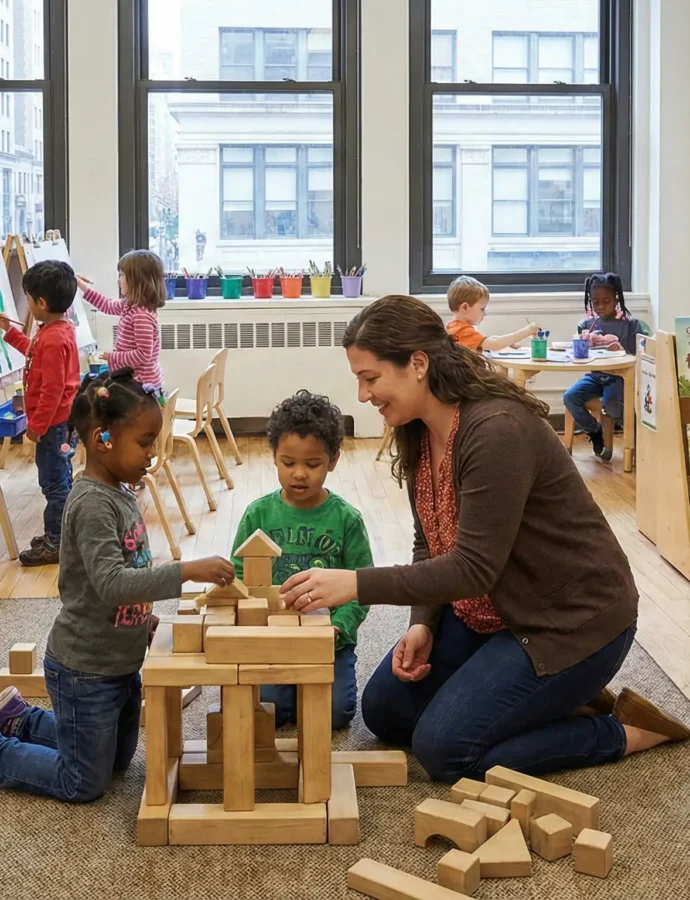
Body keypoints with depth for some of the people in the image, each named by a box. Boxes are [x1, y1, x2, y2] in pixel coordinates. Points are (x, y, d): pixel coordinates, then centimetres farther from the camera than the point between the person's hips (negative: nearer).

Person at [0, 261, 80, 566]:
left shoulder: (53, 339, -25)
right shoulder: (58, 330, 6)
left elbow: (52, 390, -25)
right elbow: (35, 352, 27)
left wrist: (37, 425, -20)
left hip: (52, 423, -10)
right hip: (59, 420, 10)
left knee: (53, 482, -2)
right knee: (60, 479, 18)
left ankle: (55, 544, 6)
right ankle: (60, 534, 29)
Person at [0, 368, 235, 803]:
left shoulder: (120, 494, 3)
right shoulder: (92, 504, -25)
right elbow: (111, 584, -35)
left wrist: (145, 618, 11)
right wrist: (187, 571, -39)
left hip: (121, 663, 9)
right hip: (85, 670, -9)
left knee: (118, 760, 26)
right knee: (84, 784, 6)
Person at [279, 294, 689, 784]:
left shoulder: (499, 430, -29)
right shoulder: (418, 435, -1)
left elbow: (474, 567, -30)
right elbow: (432, 547, 6)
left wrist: (356, 584, -33)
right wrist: (423, 625, -10)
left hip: (573, 620, -9)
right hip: (489, 612, 9)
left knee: (444, 748, -16)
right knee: (384, 710, 7)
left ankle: (623, 731, 1)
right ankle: (552, 699, 16)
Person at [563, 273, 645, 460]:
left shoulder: (631, 325, -1)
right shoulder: (586, 324, 6)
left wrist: (621, 351, -23)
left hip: (619, 376, -4)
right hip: (595, 375, 4)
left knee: (611, 407, -34)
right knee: (569, 398, -23)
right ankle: (595, 432, 5)